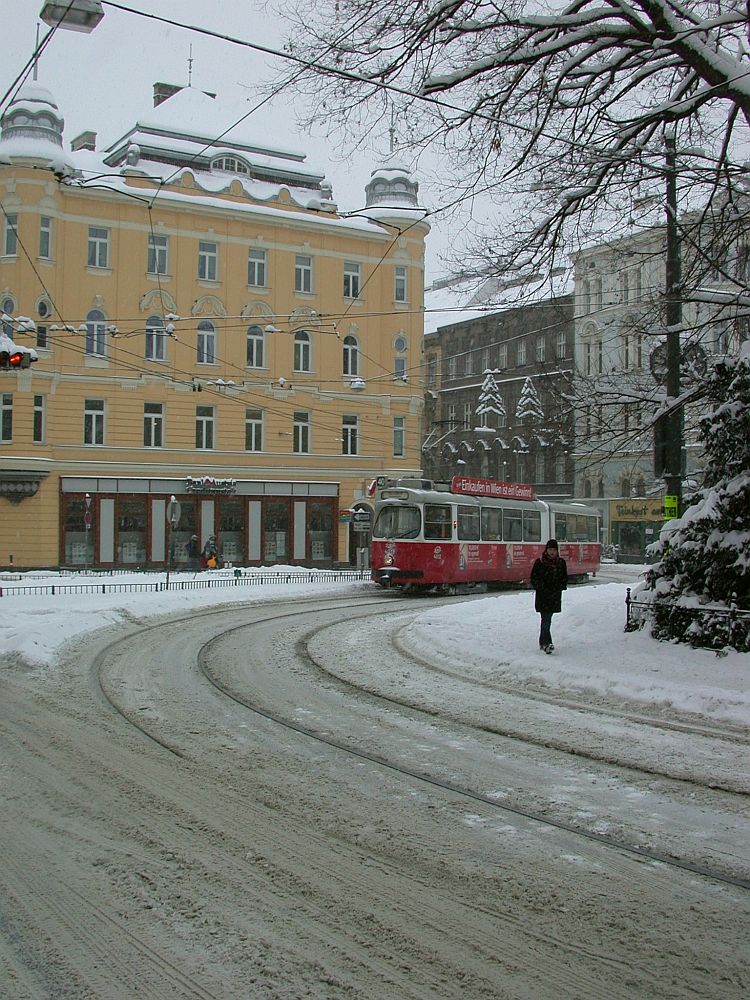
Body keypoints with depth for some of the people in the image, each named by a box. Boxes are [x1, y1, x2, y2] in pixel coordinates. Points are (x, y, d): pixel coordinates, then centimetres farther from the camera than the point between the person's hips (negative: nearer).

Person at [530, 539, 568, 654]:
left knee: (547, 619, 12)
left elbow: (564, 578, 16)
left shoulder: (561, 562, 7)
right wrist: (542, 588, -13)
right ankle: (546, 643, -18)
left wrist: (560, 588, -1)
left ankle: (542, 642, 22)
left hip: (555, 596, 4)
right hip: (542, 596, -4)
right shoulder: (539, 562, -4)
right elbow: (534, 578, -2)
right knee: (546, 619, -12)